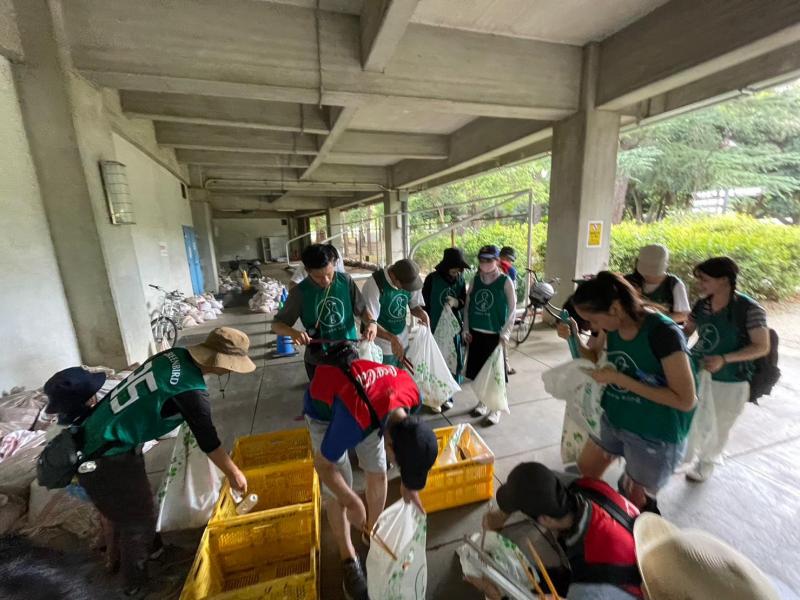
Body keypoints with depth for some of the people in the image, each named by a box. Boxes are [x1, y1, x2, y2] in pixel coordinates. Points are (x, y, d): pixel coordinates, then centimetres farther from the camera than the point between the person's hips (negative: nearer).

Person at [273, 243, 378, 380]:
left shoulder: (346, 281, -10)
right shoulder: (300, 292, -14)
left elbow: (361, 309, 1)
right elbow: (277, 324, -6)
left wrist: (371, 322, -21)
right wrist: (293, 332, -27)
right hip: (318, 361, -1)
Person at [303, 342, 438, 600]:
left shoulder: (412, 396, -28)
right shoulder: (355, 419, -44)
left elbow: (408, 445, -4)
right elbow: (323, 464, -24)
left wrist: (407, 484, -5)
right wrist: (352, 502, -25)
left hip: (368, 398, 4)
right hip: (324, 410, -4)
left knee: (378, 473, 8)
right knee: (335, 491, 0)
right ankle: (349, 559, 24)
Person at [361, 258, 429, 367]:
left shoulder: (409, 279, -6)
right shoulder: (373, 285, -23)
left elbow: (414, 306, 8)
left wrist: (422, 313, -15)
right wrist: (392, 338, -37)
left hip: (404, 344, 5)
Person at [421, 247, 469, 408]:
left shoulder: (460, 279, 1)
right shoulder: (432, 278, -9)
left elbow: (464, 302, 7)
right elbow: (424, 303, -3)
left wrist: (456, 302, -16)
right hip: (435, 328, -3)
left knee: (453, 362, 9)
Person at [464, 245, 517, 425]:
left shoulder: (505, 281, -8)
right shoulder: (476, 279, 4)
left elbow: (512, 308, -8)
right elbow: (468, 304, 9)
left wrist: (505, 332, -14)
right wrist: (466, 328, 3)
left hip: (495, 334, -4)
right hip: (476, 332, 4)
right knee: (479, 371, 14)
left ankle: (496, 408, 22)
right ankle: (482, 402, 34)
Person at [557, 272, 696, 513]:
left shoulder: (663, 333, -28)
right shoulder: (612, 326, -9)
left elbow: (685, 400, -25)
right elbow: (595, 359, 7)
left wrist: (619, 378, -28)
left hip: (656, 436, -6)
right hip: (613, 420, 6)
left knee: (635, 503, 13)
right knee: (584, 472, 21)